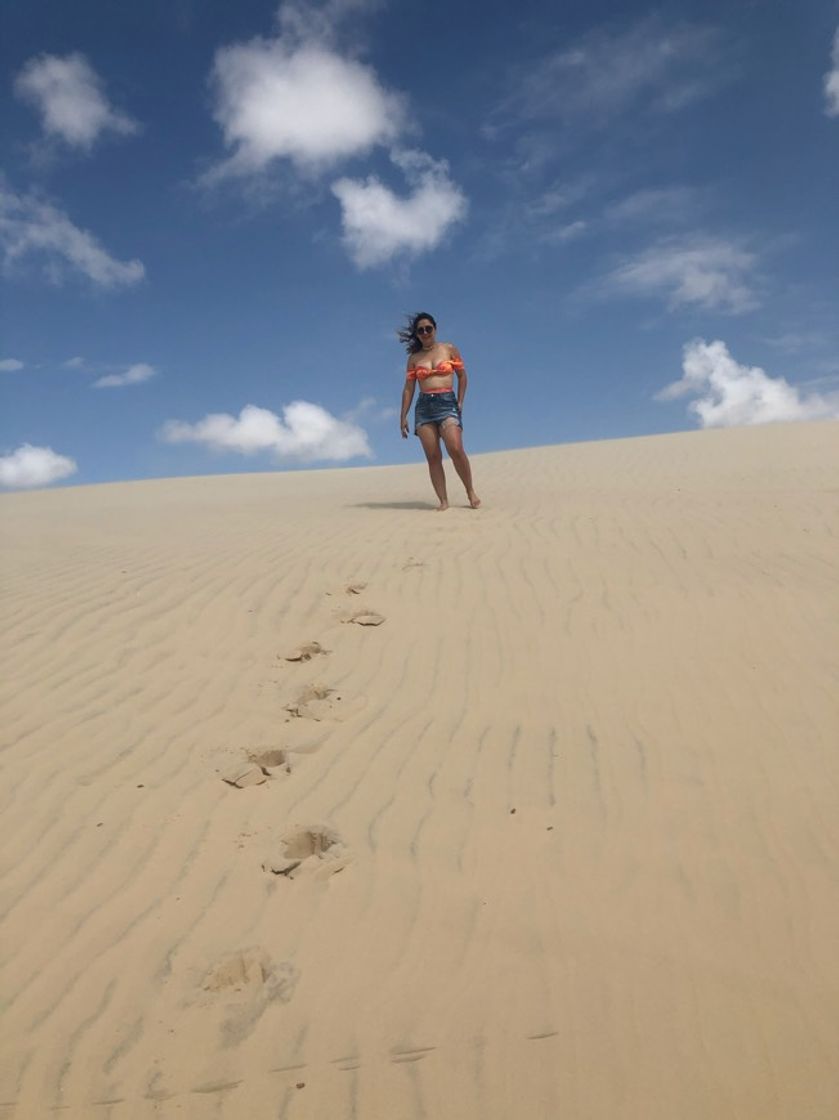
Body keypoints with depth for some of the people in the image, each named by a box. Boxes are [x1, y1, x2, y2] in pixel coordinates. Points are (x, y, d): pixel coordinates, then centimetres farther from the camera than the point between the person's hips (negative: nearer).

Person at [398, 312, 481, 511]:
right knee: (433, 456, -5)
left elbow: (462, 376, 13)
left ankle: (471, 491, -3)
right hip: (424, 406, 2)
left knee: (456, 450, -19)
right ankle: (443, 501, -5)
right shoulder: (414, 358, 12)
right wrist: (403, 417, 6)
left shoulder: (449, 349, 9)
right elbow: (408, 388, 11)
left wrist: (460, 401, 2)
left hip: (447, 403, -2)